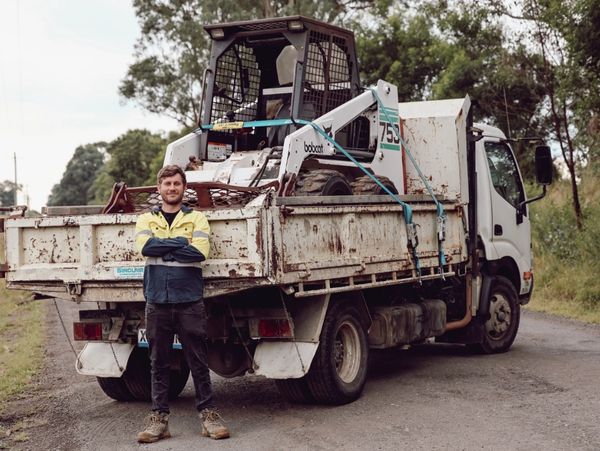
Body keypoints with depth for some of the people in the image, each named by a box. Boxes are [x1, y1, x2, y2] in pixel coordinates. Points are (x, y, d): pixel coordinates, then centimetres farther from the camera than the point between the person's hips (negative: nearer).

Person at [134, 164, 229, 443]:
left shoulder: (196, 219, 7)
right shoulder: (146, 220, 12)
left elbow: (200, 252, -11)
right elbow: (145, 246, -9)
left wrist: (162, 248, -8)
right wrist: (180, 243, -9)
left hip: (189, 300, -1)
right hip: (157, 301, 1)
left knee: (198, 361, 2)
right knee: (159, 362, 6)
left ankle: (208, 414, 11)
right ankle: (159, 418, 13)